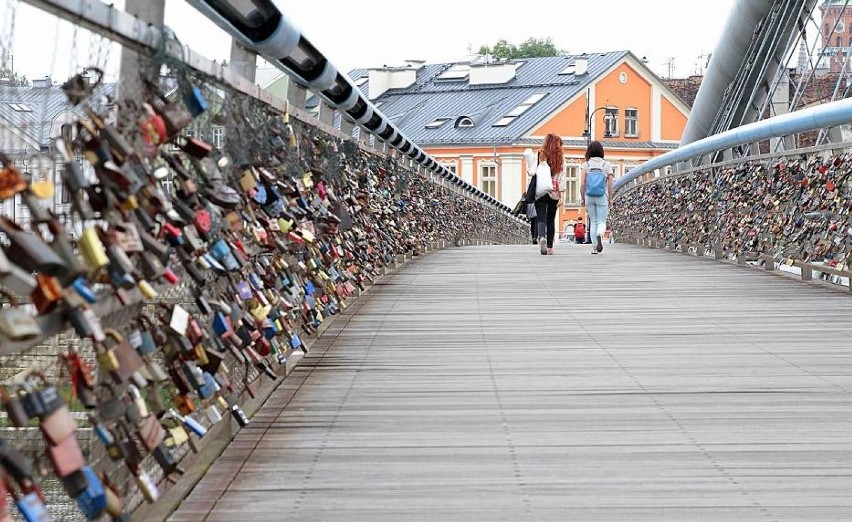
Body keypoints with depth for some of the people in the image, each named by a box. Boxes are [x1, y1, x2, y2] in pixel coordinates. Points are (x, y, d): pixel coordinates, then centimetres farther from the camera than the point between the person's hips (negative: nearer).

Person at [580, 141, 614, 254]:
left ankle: (594, 247, 8)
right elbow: (611, 183, -2)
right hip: (602, 197, -1)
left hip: (589, 197, 1)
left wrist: (582, 198, 5)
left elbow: (582, 184, -4)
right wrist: (610, 199, 6)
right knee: (601, 221, 5)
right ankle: (600, 235, -27)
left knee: (593, 221, 11)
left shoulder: (586, 165, -1)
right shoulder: (606, 165, 0)